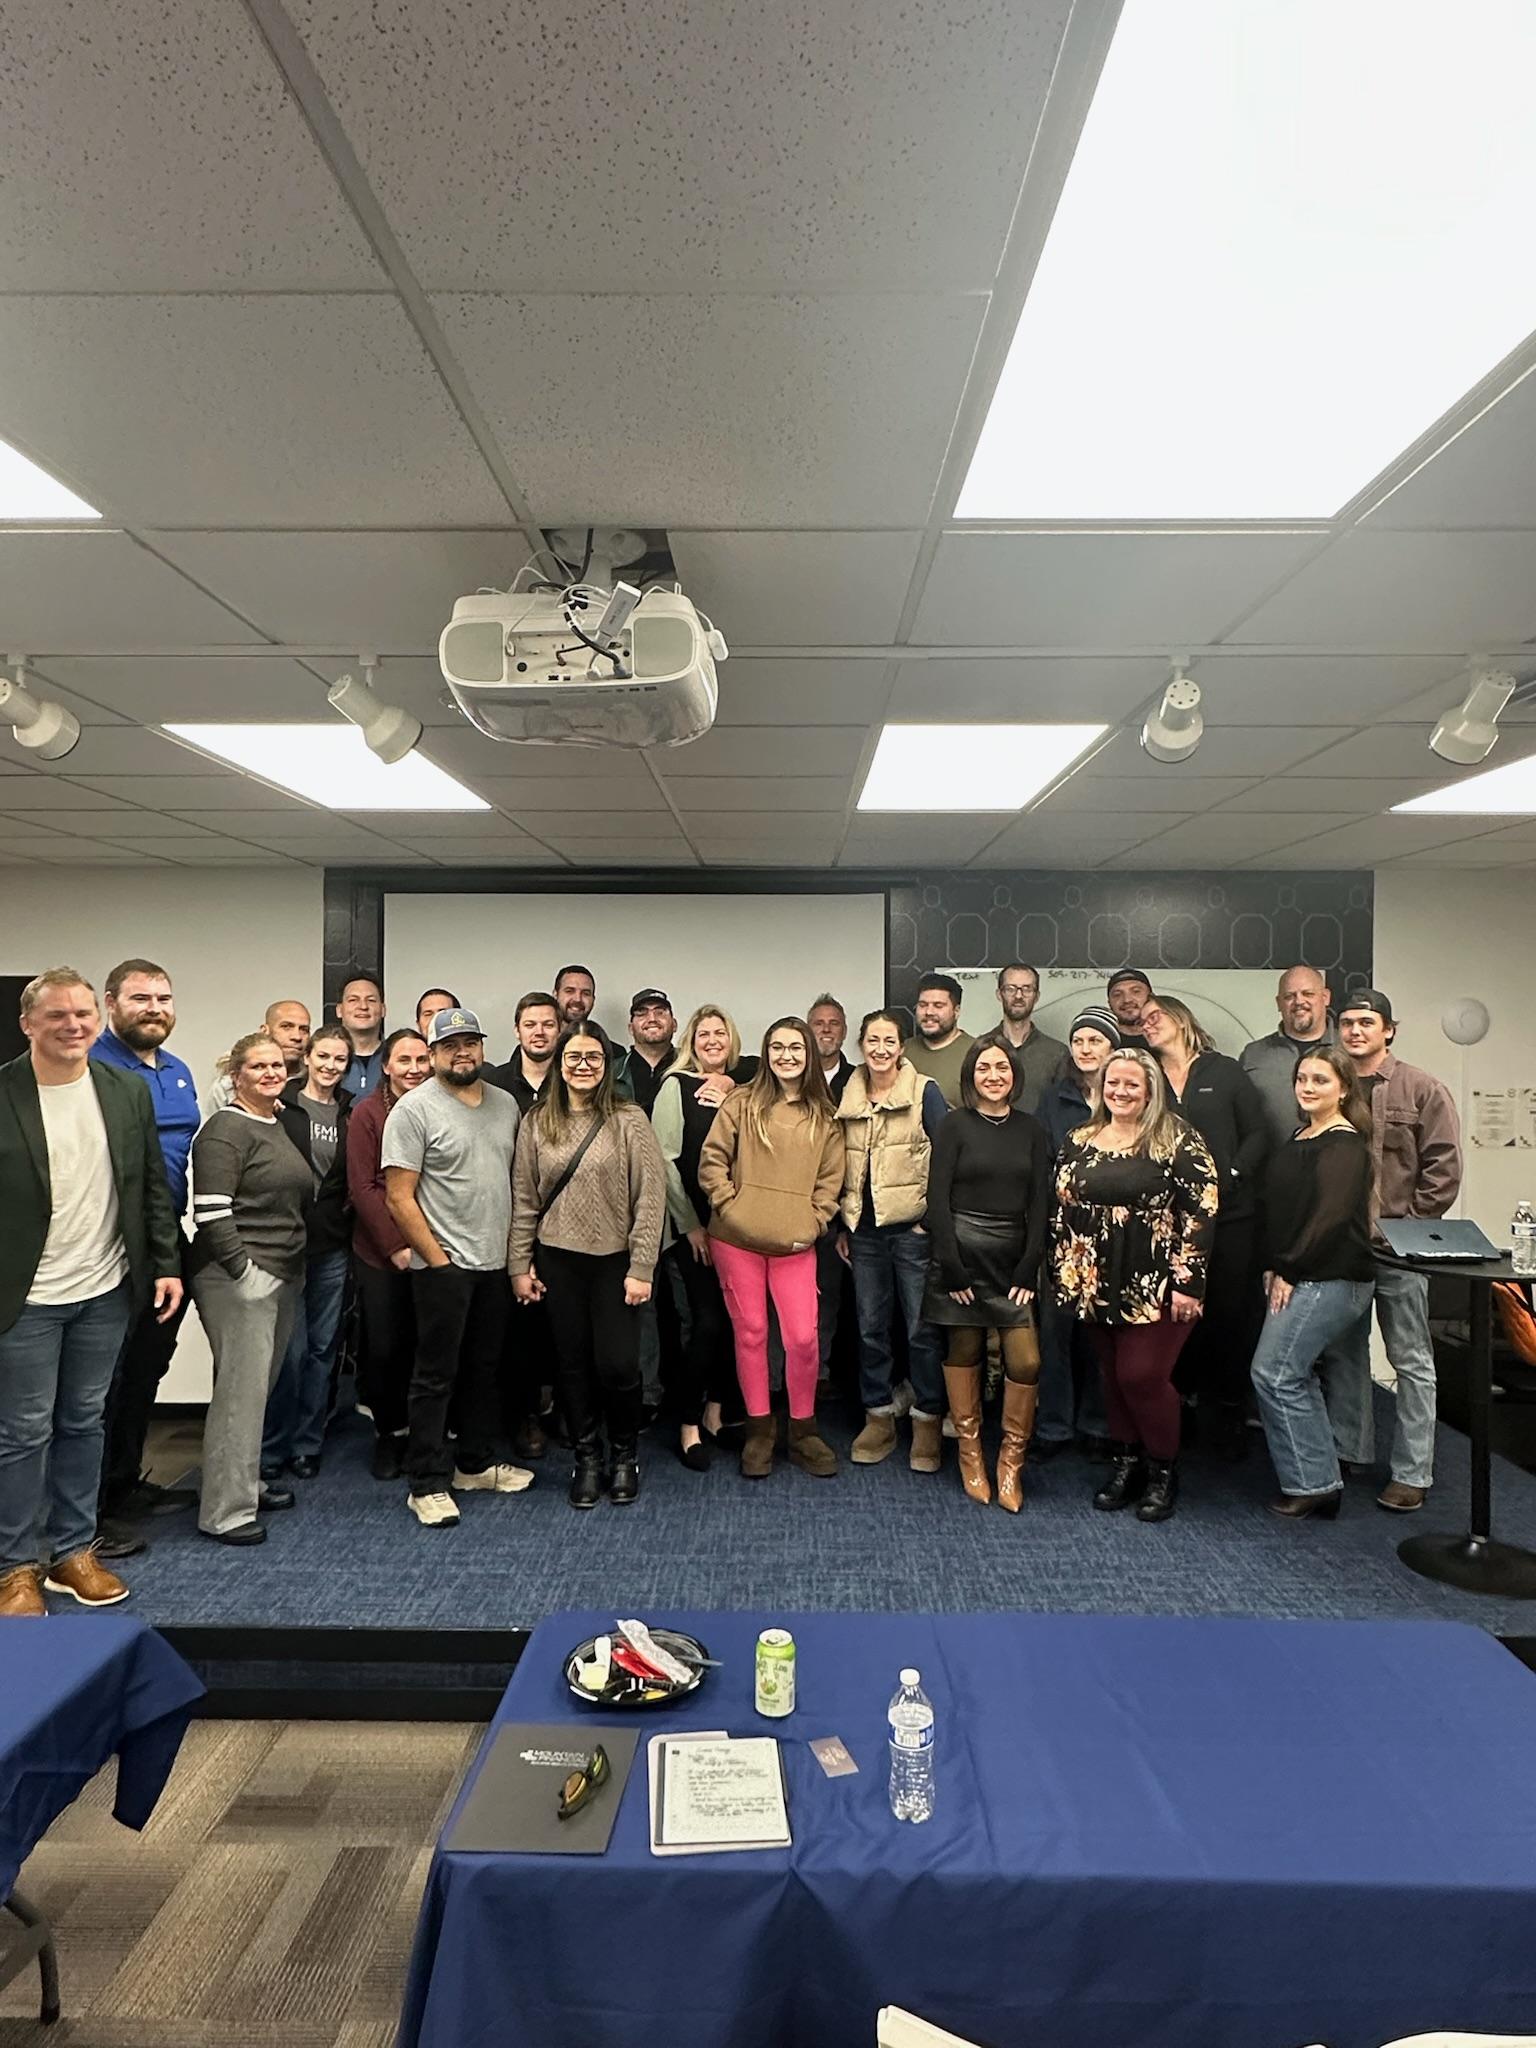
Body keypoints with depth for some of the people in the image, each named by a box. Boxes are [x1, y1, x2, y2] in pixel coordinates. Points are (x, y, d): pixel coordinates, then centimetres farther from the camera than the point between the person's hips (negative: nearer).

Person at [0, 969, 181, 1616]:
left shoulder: (128, 1092, 2)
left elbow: (153, 1187, 6)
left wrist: (167, 1264, 4)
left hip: (107, 1292, 4)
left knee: (84, 1423, 15)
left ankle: (73, 1549, 29)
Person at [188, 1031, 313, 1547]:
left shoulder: (280, 1126, 15)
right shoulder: (226, 1129, -12)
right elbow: (211, 1212, -18)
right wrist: (244, 1270, -18)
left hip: (282, 1277, 9)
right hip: (238, 1278, -8)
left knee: (261, 1385, 16)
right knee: (240, 1389, -4)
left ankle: (246, 1483, 30)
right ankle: (225, 1511, 8)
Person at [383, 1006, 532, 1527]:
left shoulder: (505, 1104, 8)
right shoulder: (414, 1109, -10)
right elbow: (399, 1197, -12)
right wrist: (438, 1259, -12)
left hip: (496, 1263, 6)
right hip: (443, 1265, -6)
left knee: (485, 1368, 17)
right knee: (436, 1375, 3)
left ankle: (477, 1464, 32)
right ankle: (428, 1484, 14)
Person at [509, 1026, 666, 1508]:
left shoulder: (629, 1120, -6)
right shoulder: (537, 1124, 3)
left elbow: (650, 1198, -8)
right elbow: (524, 1201, 6)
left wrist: (641, 1269, -11)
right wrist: (519, 1265, 4)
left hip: (614, 1259, -2)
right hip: (557, 1260, 3)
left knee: (617, 1364, -2)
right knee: (572, 1363, 9)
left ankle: (625, 1454, 24)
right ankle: (586, 1457, 28)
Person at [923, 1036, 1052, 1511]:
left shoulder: (1030, 1129, 7)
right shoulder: (955, 1125, -1)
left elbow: (1040, 1202, 5)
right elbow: (937, 1198, -5)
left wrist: (1029, 1270, -2)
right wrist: (951, 1267, -10)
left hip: (1014, 1257, 2)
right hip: (962, 1253, -2)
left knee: (1026, 1361, -4)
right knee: (964, 1352, 6)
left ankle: (1011, 1463, 13)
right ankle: (970, 1455, 22)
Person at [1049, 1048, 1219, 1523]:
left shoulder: (1177, 1140, -8)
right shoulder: (1080, 1142, 8)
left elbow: (1201, 1211, -11)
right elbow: (1062, 1211, 13)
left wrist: (1188, 1281, -13)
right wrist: (1065, 1274, 10)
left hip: (1158, 1286, -5)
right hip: (1098, 1284, 5)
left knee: (1141, 1376, -3)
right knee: (1114, 1376, 11)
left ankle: (1163, 1471, 20)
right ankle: (1127, 1462, 29)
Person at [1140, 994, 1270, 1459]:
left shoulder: (1225, 1072, 6)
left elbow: (1257, 1132, 3)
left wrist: (1229, 1176, -9)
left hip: (1229, 1212, -1)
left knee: (1230, 1312, 1)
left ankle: (1229, 1418, 13)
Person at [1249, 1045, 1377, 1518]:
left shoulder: (1345, 1147, -13)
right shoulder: (1300, 1139, 15)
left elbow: (1331, 1218, -19)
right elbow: (1278, 1209, 16)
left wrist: (1289, 1271, -14)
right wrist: (1274, 1268, 8)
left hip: (1329, 1280, -9)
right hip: (1294, 1277, 9)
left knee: (1273, 1374, -8)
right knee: (1296, 1374, 13)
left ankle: (1310, 1484, 4)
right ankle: (1318, 1480, 24)